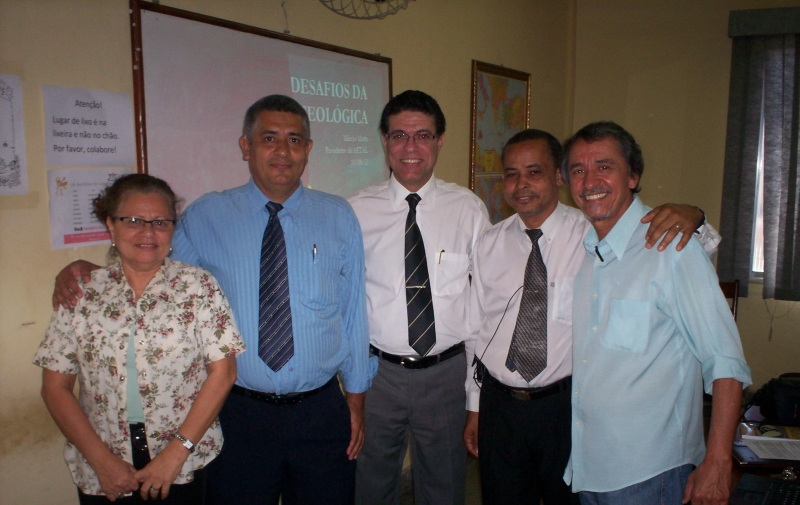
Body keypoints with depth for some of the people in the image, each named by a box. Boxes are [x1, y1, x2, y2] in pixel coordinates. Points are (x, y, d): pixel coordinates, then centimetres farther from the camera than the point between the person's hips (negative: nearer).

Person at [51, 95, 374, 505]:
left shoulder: (339, 217, 1)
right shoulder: (203, 218, -1)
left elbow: (354, 311, 2)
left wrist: (356, 394, 4)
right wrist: (84, 270, -7)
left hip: (322, 413, 1)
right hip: (238, 413, 0)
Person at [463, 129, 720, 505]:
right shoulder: (489, 245, 1)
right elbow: (476, 330, 6)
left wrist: (691, 216, -32)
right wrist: (474, 408, 9)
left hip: (566, 406, -2)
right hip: (499, 404, 2)